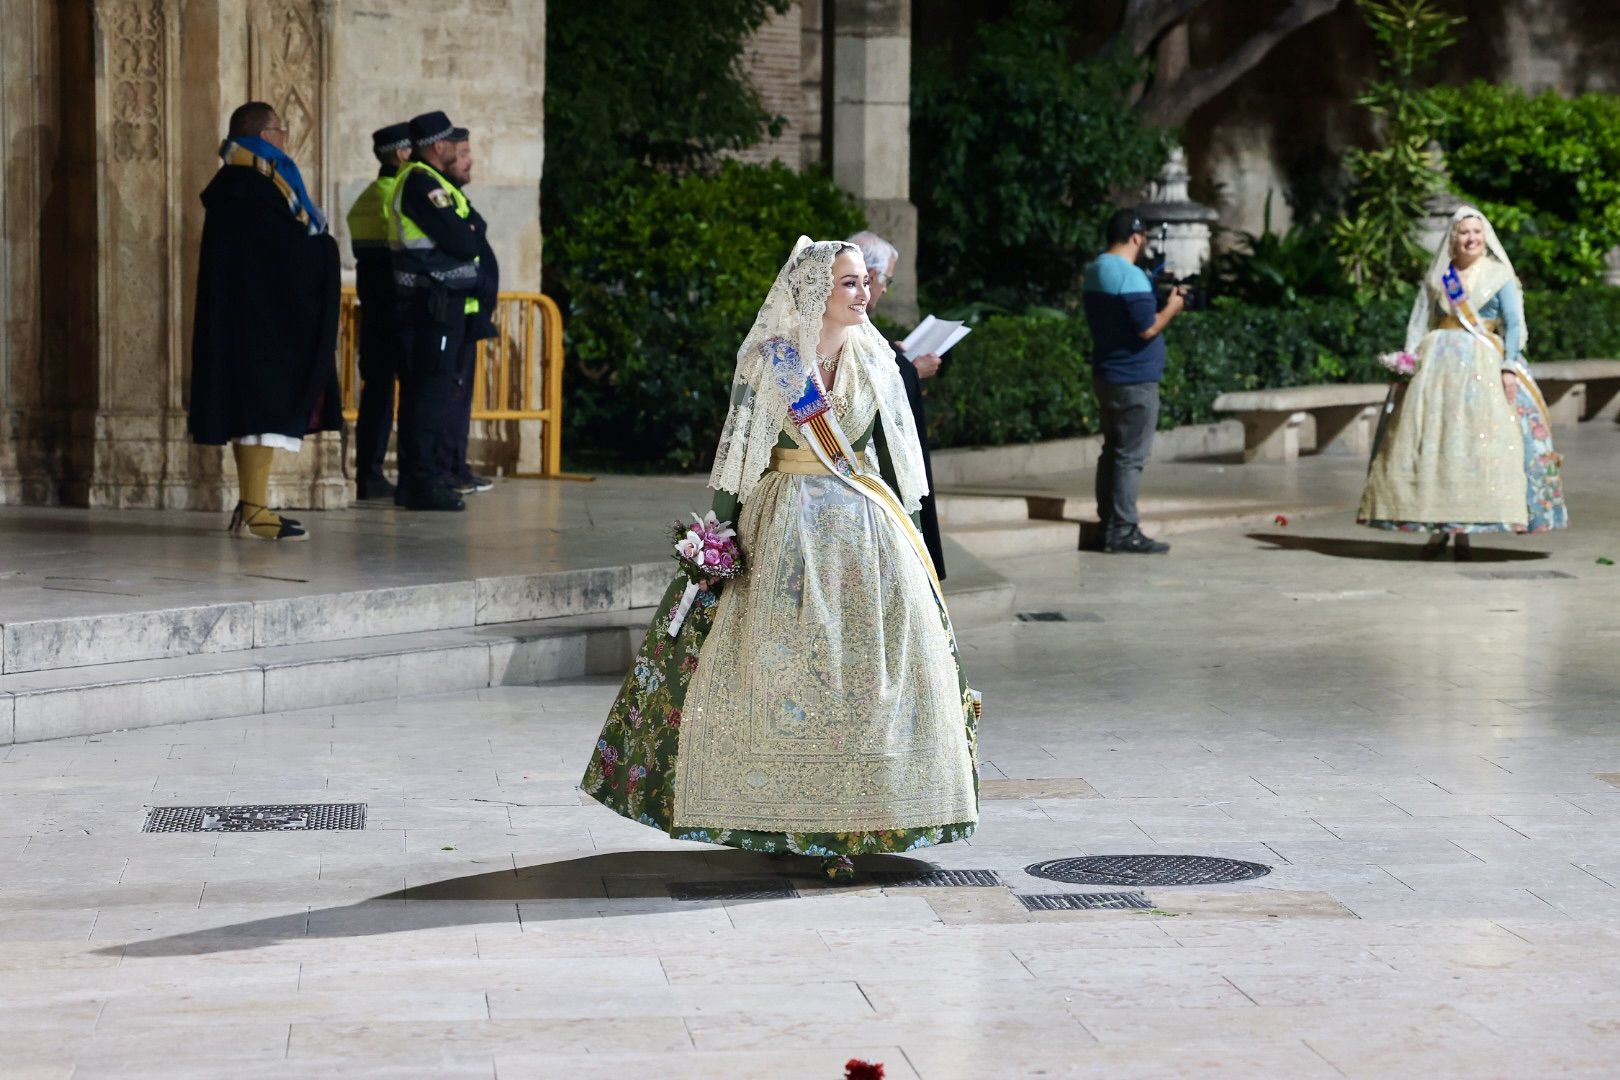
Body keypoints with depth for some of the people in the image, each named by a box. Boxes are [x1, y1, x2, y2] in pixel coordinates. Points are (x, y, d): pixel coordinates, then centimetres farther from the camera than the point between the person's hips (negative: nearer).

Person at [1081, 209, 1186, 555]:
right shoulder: (1131, 276, -19)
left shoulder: (1094, 271, 10)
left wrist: (1156, 300, 13)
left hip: (1106, 375, 9)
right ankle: (1123, 532, -5)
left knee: (1112, 450, 15)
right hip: (1135, 380, -9)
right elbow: (1148, 329, -21)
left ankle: (1109, 523, 19)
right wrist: (1172, 308, -5)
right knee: (1131, 456, -6)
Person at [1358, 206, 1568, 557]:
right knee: (1430, 444, -3)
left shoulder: (1499, 276, 6)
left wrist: (1509, 367, -12)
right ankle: (1436, 527, 4)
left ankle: (1463, 532, -7)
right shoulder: (1436, 277, 14)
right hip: (1436, 362, 3)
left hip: (1482, 364, -3)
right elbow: (1418, 323, 11)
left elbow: (1513, 324, -1)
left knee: (1473, 445, -9)